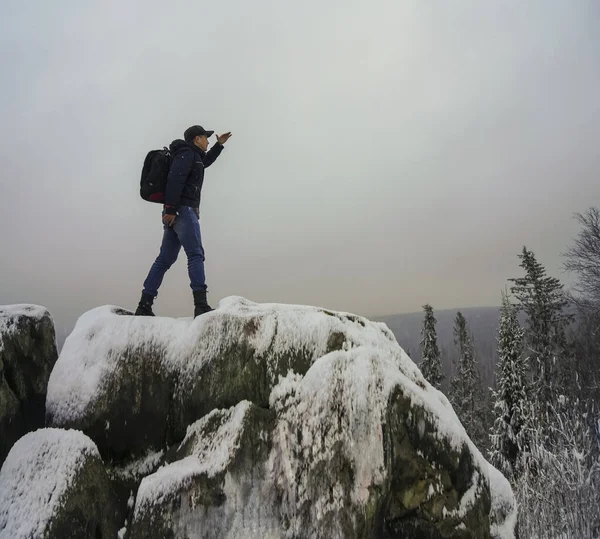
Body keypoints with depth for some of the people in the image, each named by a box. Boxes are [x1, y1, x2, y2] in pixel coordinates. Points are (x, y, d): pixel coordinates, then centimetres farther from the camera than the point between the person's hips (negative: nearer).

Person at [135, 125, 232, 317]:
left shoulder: (193, 156, 28)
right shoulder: (187, 153, -2)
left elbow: (204, 162, 53)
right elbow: (174, 179, -16)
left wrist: (219, 145, 46)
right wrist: (171, 209, -24)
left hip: (176, 212, 10)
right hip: (183, 210, -10)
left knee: (165, 259, 5)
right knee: (195, 255, -15)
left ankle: (144, 305, 4)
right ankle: (201, 305, -21)